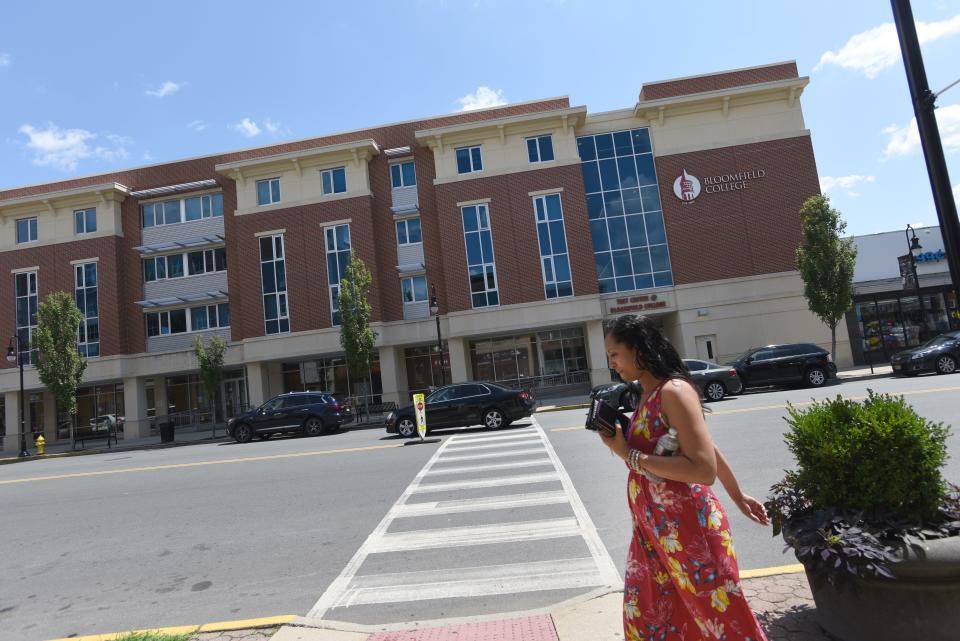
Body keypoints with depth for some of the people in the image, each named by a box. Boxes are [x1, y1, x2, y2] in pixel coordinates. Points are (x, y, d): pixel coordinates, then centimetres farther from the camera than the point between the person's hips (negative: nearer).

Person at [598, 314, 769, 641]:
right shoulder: (647, 396, 7)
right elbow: (699, 449, 17)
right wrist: (738, 496, 25)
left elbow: (704, 469, -28)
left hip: (687, 528, -9)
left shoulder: (674, 391, -20)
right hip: (653, 529, 9)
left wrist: (627, 454, -25)